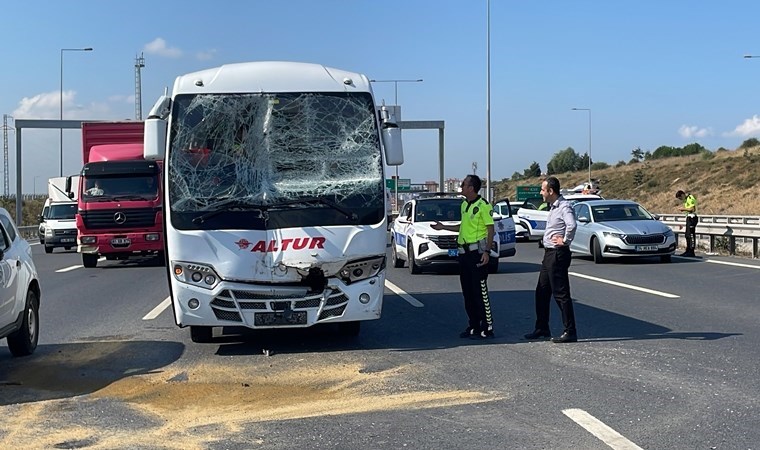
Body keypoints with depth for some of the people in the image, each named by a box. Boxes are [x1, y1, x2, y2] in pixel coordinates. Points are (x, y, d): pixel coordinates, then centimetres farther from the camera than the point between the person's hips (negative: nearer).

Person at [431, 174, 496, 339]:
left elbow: (490, 229, -12)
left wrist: (487, 251, -18)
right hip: (464, 252, 9)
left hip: (477, 252, -9)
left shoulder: (483, 206, -11)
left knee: (480, 291, -8)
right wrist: (443, 227, 23)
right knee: (467, 291, 10)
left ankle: (487, 328, -4)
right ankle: (474, 326, 18)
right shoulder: (464, 205, 15)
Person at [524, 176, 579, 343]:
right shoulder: (554, 207, 14)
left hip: (558, 254, -10)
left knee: (561, 294, -7)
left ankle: (570, 332, -2)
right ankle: (542, 329, 25)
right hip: (549, 254, 10)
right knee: (541, 292, 16)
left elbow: (572, 225, -36)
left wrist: (565, 240, -22)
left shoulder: (564, 207, -17)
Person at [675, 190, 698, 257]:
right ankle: (688, 251, 17)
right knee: (687, 235, 12)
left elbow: (692, 209, -22)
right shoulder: (687, 199, 16)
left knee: (691, 235, -9)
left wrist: (683, 209, -12)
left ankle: (691, 252, -8)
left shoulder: (690, 198, -14)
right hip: (689, 218, 10)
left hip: (692, 218, -10)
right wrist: (683, 209, 7)